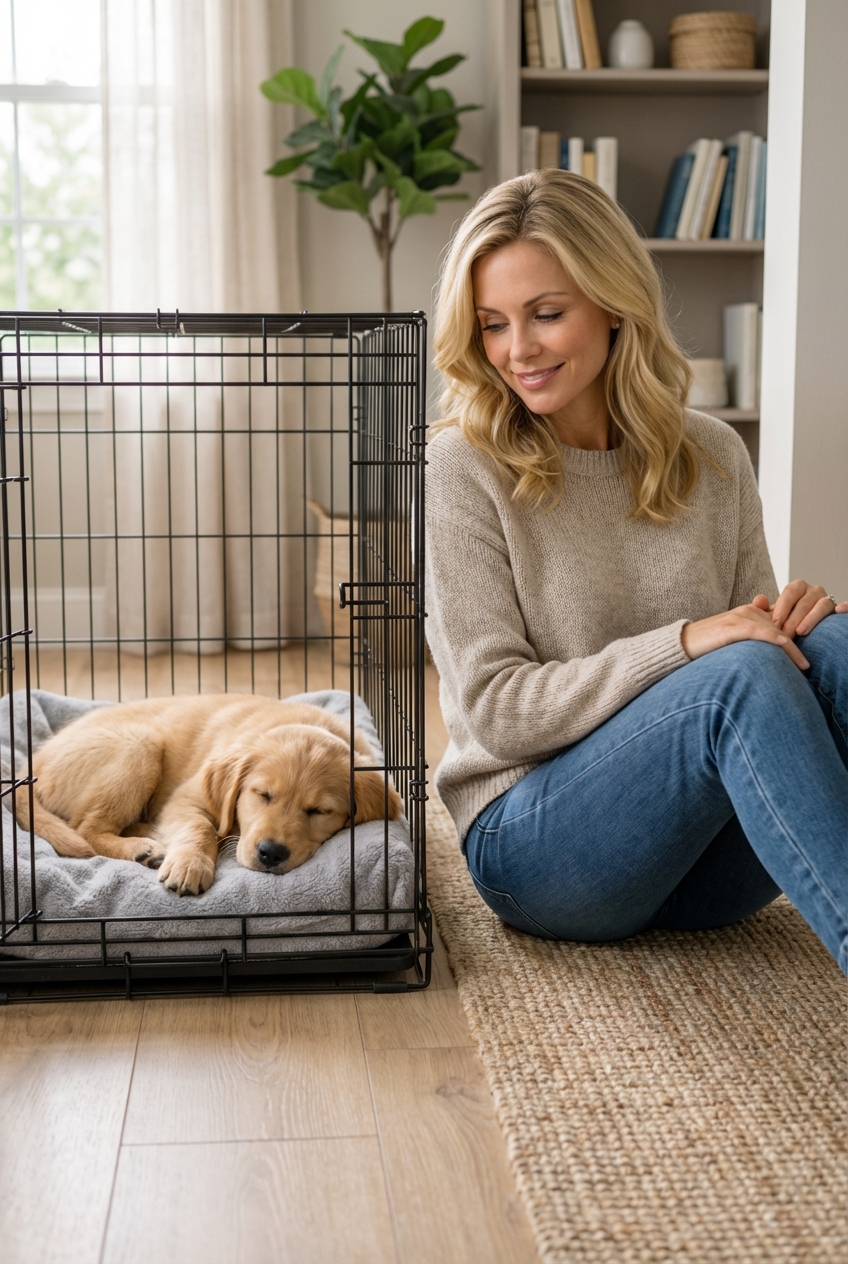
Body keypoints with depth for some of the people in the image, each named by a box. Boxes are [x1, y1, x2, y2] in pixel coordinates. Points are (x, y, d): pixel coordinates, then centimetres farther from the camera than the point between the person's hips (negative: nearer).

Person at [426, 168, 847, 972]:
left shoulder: (711, 459, 8)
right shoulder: (464, 469, -5)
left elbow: (752, 632, 13)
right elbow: (495, 711, -10)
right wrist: (683, 643, -22)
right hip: (536, 843, -4)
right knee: (741, 676, -31)